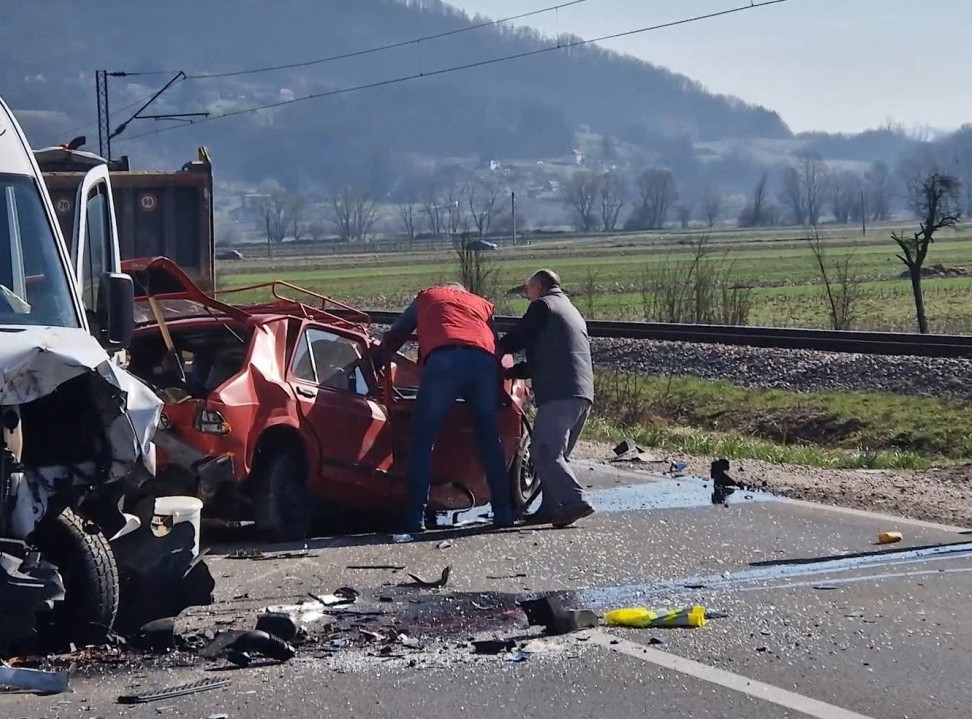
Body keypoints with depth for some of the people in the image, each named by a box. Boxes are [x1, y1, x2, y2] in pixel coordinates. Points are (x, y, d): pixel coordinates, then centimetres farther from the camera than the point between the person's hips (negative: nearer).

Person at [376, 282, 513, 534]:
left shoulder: (427, 297, 33)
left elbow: (393, 338, 36)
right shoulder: (482, 305, 37)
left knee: (422, 440, 3)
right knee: (490, 440, 15)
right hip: (485, 363, 2)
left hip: (442, 360, -2)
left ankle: (415, 517, -3)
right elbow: (498, 344, 30)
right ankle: (503, 512, 11)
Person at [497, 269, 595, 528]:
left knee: (545, 453, -12)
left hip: (558, 394, -9)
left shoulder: (542, 305, 3)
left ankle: (574, 501, -25)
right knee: (555, 453, 15)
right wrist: (510, 371, 31)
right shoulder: (572, 312, 31)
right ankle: (552, 507, 10)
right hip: (584, 394, 9)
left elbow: (515, 339, 1)